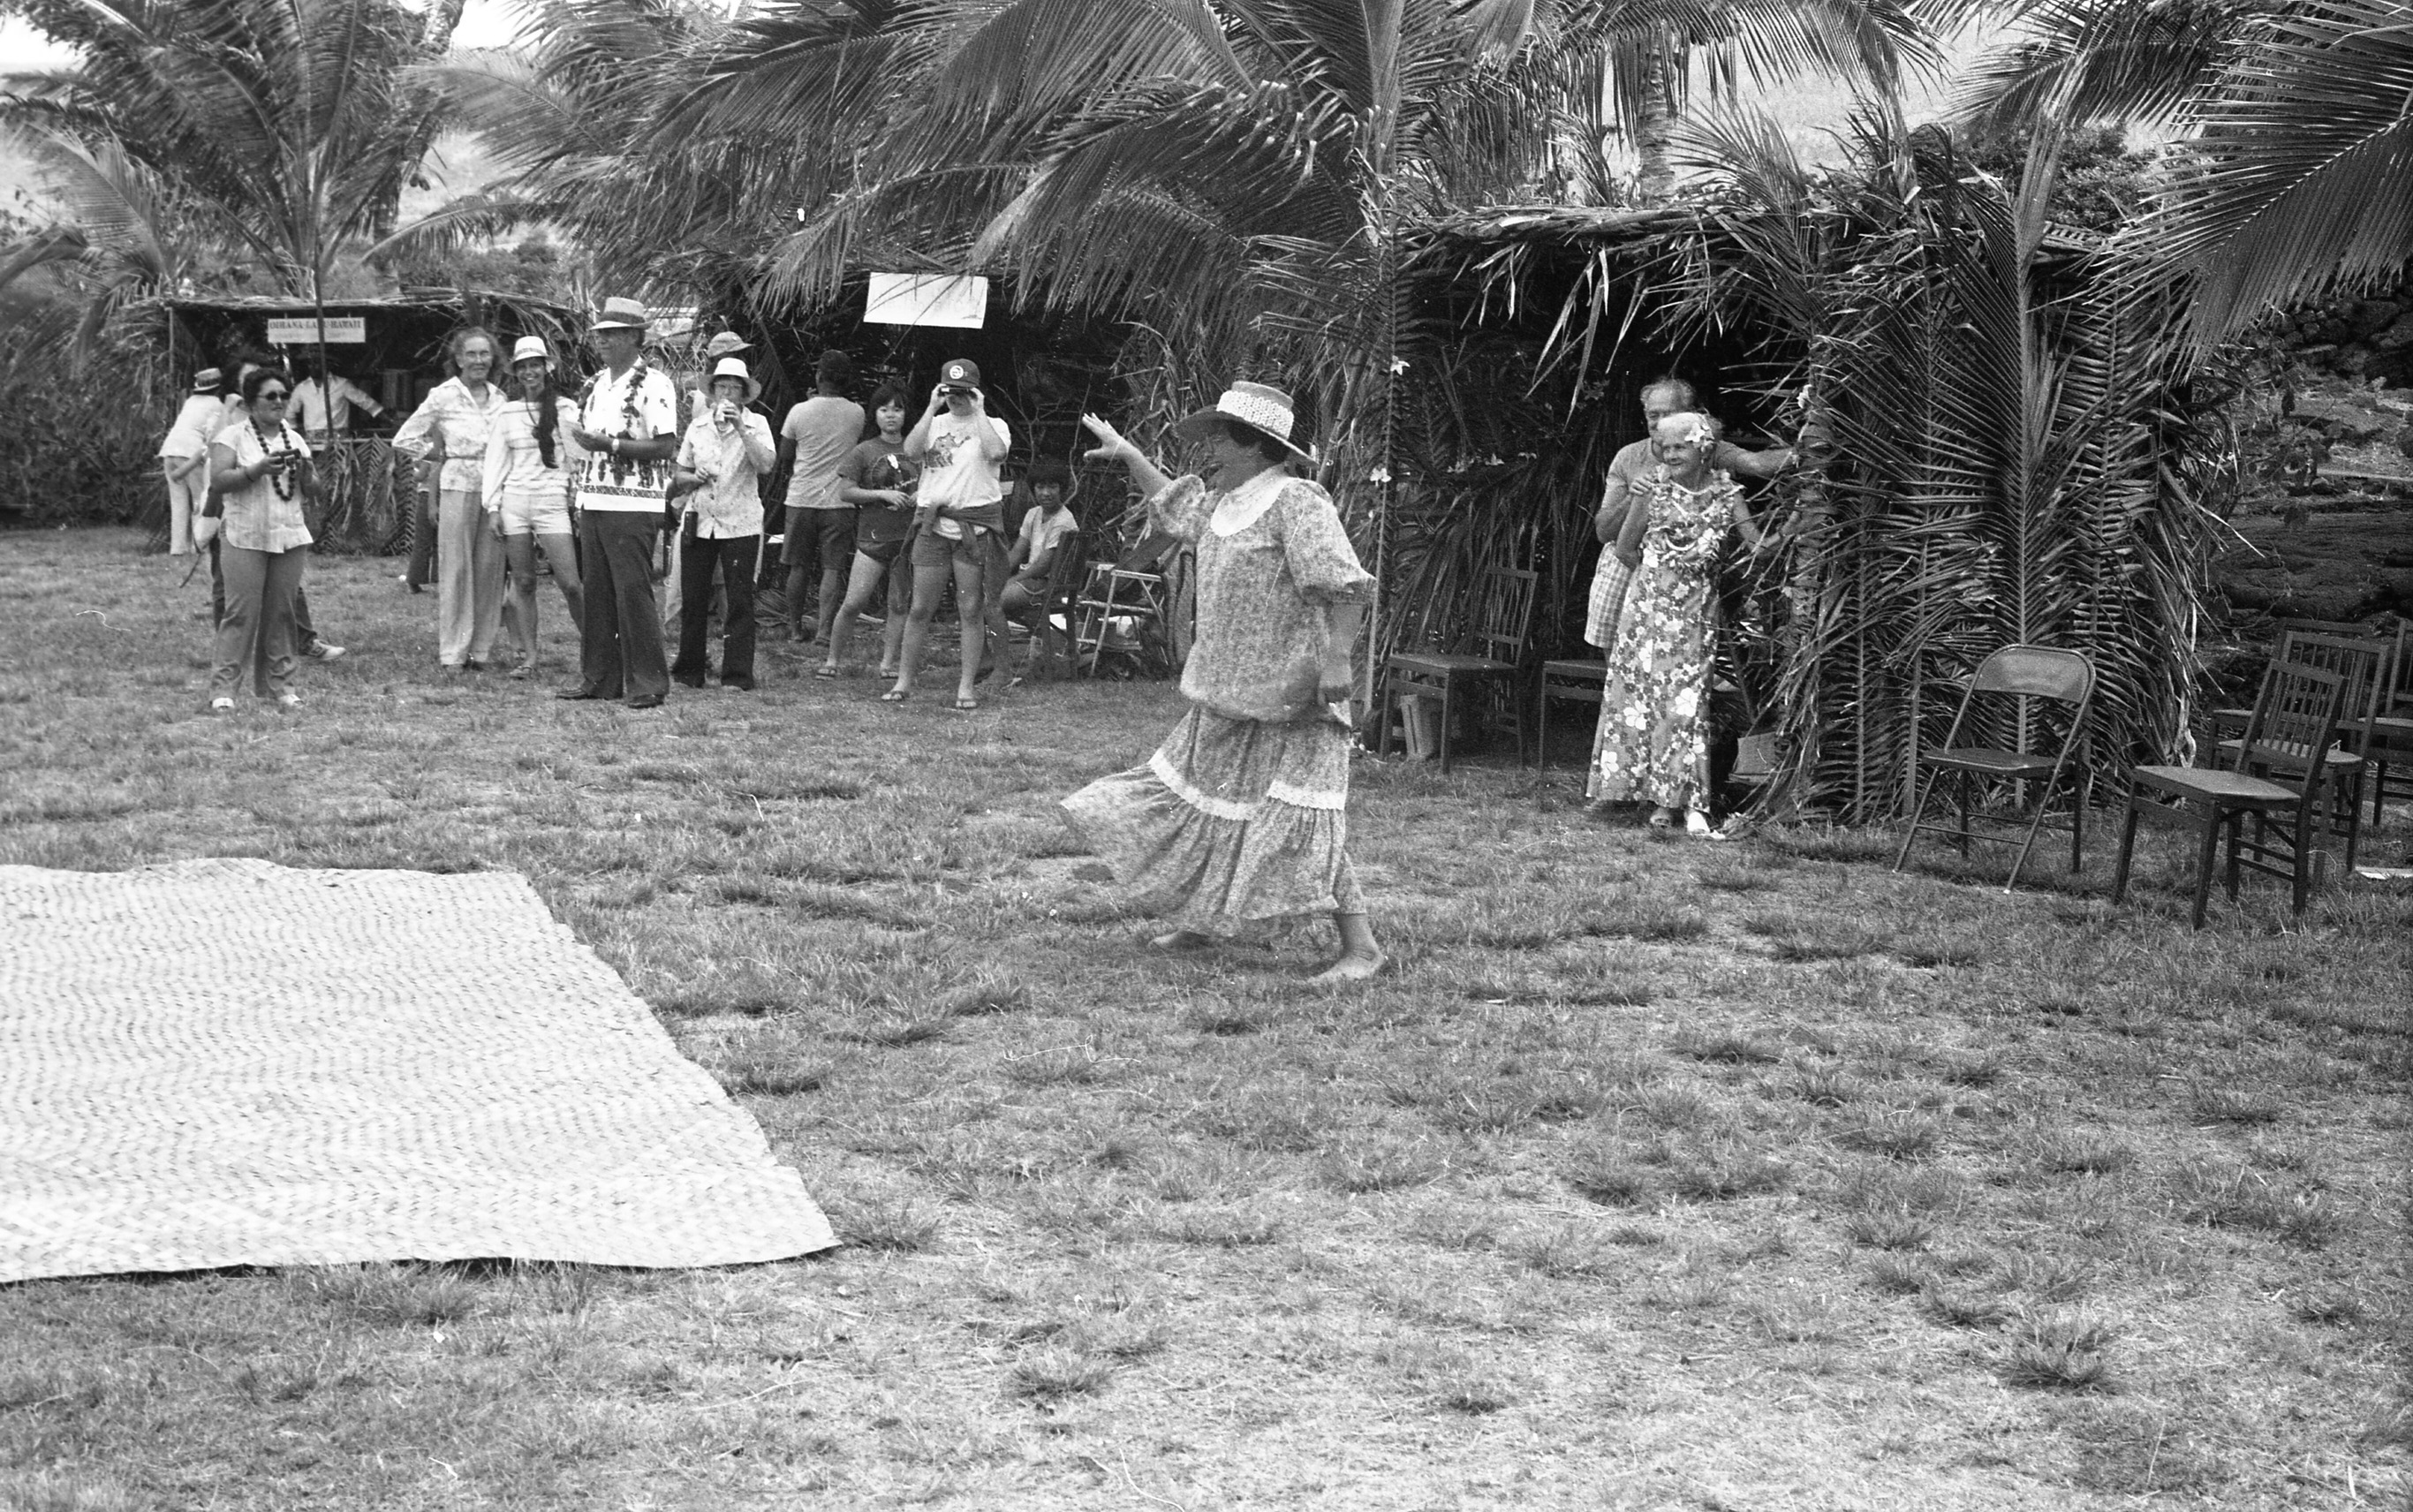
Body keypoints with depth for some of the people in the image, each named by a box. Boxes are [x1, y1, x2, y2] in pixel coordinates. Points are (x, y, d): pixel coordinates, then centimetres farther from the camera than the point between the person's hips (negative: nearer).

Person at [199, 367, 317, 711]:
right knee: (241, 612, -9)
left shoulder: (295, 439, 15)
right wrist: (258, 469, -22)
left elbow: (311, 490, 14)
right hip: (245, 538, -4)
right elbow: (218, 480, -11)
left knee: (281, 612, 4)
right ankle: (224, 688, -7)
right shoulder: (232, 437, 0)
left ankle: (279, 685, 11)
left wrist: (305, 470, -7)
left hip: (289, 537, 5)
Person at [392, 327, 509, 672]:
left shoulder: (500, 399, 10)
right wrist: (442, 454, 0)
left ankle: (482, 649, 11)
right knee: (456, 570, -2)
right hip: (458, 486, -4)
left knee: (490, 569, 4)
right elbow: (404, 439, 1)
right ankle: (453, 653, 1)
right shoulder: (443, 396, -1)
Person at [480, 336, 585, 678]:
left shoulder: (566, 409, 3)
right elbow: (495, 462, 12)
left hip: (552, 501, -3)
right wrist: (493, 507, 4)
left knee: (570, 583, -10)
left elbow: (577, 457, 2)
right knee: (523, 582, 3)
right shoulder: (506, 414, 11)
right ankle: (527, 656, 7)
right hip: (514, 502, 3)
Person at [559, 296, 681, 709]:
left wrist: (607, 444, -19)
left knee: (633, 591, -8)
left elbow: (665, 446, -16)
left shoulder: (653, 385, -9)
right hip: (594, 501, 8)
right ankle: (598, 677, 15)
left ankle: (647, 683, -2)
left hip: (632, 507, -8)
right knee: (596, 592, 9)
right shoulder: (597, 384, 16)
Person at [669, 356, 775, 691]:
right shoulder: (698, 426, 11)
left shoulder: (756, 424, 1)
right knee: (693, 599, 5)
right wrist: (693, 478, -4)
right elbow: (680, 475, 19)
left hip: (740, 523, -3)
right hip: (699, 521, 3)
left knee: (740, 600, -5)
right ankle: (688, 671, 15)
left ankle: (738, 675, -1)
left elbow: (766, 464, -17)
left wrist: (740, 428, -22)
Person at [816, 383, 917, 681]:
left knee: (899, 604, 4)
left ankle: (888, 663, 12)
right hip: (873, 535, -2)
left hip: (909, 535, 3)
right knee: (854, 603, -9)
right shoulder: (864, 451, 2)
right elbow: (845, 491, -2)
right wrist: (883, 494, -12)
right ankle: (832, 659, 4)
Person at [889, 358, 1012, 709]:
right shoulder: (934, 424, 12)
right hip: (933, 525, 2)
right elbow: (911, 451, -8)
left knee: (972, 609, -1)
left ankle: (966, 687, 6)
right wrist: (932, 408, -6)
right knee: (920, 608, 2)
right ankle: (904, 682, 10)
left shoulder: (992, 426, 5)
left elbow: (996, 452, -18)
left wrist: (978, 412, -9)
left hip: (975, 527, -2)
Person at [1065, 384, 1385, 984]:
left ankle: (1361, 948, -10)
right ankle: (1195, 925, 34)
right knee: (1193, 801, 17)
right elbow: (1172, 502, 36)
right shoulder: (1221, 502, 12)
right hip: (1226, 697, 10)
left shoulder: (1297, 503, -15)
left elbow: (1347, 587, -23)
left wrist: (1336, 658, -30)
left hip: (1291, 705, -10)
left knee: (1299, 822, -14)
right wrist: (1127, 454, 36)